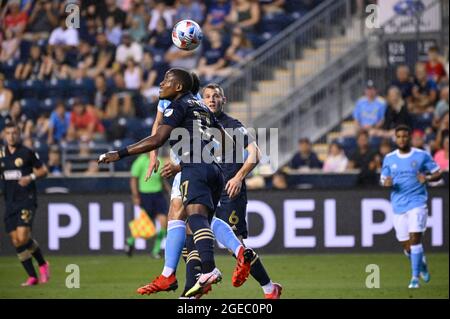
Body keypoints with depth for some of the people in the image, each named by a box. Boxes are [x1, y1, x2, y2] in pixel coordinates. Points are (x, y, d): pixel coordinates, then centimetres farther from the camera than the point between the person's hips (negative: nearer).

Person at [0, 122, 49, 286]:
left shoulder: (27, 153, -4)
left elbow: (43, 170, 2)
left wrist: (31, 177, -15)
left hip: (27, 200, -5)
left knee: (23, 237, -18)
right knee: (16, 241, 1)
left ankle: (43, 264, 6)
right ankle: (32, 276, 8)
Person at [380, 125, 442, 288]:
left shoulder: (422, 155, 0)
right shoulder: (389, 158, 7)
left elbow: (437, 173, 4)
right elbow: (383, 179, 13)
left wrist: (427, 178, -17)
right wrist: (386, 183, -11)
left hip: (417, 203, -3)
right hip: (398, 206, 3)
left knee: (414, 238, -16)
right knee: (406, 246, 5)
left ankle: (415, 277, -10)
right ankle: (421, 264, 35)